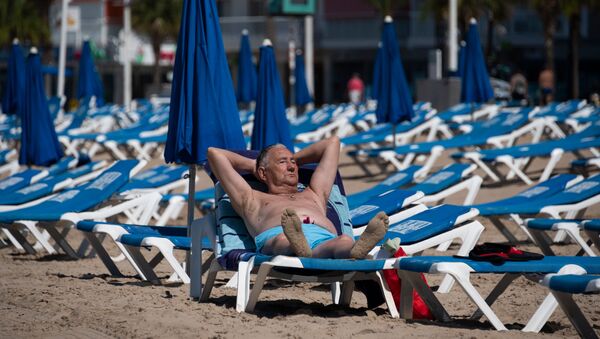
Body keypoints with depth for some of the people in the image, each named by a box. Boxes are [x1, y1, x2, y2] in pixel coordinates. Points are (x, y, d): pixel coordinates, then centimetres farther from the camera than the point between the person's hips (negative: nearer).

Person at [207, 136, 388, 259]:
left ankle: (356, 251, -75)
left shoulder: (314, 196, 47)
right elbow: (215, 153, 40)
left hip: (325, 239, 3)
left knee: (345, 241, -38)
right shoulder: (253, 200, 38)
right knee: (283, 240, -44)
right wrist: (252, 165, 52)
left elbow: (332, 142, 58)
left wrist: (294, 158, 64)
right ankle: (297, 247, -81)